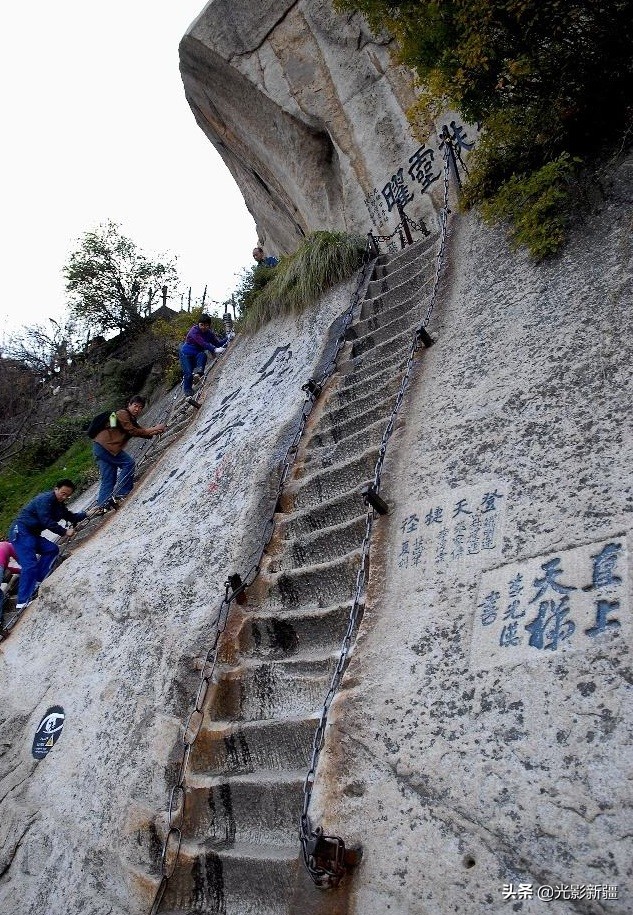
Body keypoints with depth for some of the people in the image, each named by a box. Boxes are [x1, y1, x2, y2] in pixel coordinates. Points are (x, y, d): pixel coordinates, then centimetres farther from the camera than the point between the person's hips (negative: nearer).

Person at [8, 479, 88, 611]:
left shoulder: (58, 504, 13)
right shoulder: (45, 499, -17)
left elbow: (71, 517, 14)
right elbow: (47, 521, -24)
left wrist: (86, 514, 0)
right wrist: (65, 532, -19)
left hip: (31, 534, 10)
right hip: (21, 532, -10)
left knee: (52, 550, 3)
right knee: (30, 565, -18)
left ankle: (35, 583, 3)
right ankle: (23, 602, -21)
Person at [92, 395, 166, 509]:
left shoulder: (132, 421, 23)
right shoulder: (122, 414, -7)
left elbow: (143, 432, 13)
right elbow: (132, 431, -16)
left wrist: (157, 431, -6)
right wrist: (152, 429, -12)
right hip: (105, 445, -10)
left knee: (108, 479, 6)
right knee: (129, 463, -12)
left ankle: (102, 504, 1)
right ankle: (122, 493, -14)